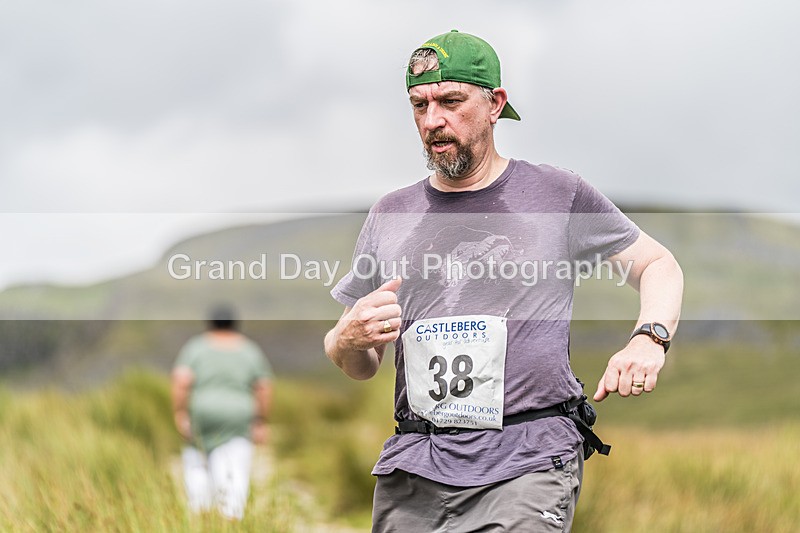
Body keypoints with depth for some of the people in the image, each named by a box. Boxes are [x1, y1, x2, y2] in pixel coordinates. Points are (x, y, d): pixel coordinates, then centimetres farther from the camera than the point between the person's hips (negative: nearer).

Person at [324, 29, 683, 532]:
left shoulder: (558, 194, 6)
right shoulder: (390, 216, 14)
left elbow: (660, 265, 14)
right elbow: (360, 368, 20)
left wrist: (648, 340, -6)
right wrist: (348, 340, -5)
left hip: (527, 464, -3)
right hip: (411, 470, 3)